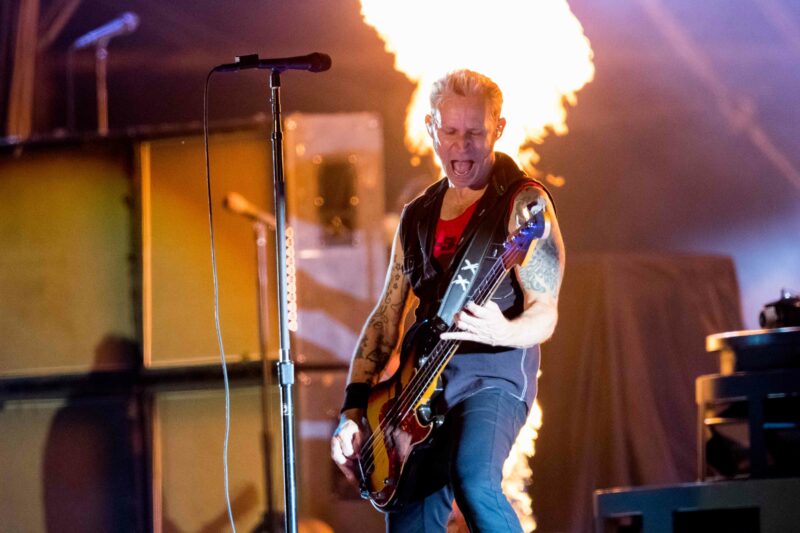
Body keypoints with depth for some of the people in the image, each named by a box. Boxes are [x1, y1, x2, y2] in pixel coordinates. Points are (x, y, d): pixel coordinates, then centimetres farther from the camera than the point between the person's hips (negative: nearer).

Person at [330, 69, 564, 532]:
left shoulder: (522, 203, -4)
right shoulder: (418, 216, 16)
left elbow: (545, 315, -11)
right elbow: (387, 318, 17)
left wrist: (503, 331, -34)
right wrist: (354, 411, 7)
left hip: (493, 374, -6)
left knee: (472, 478, -34)